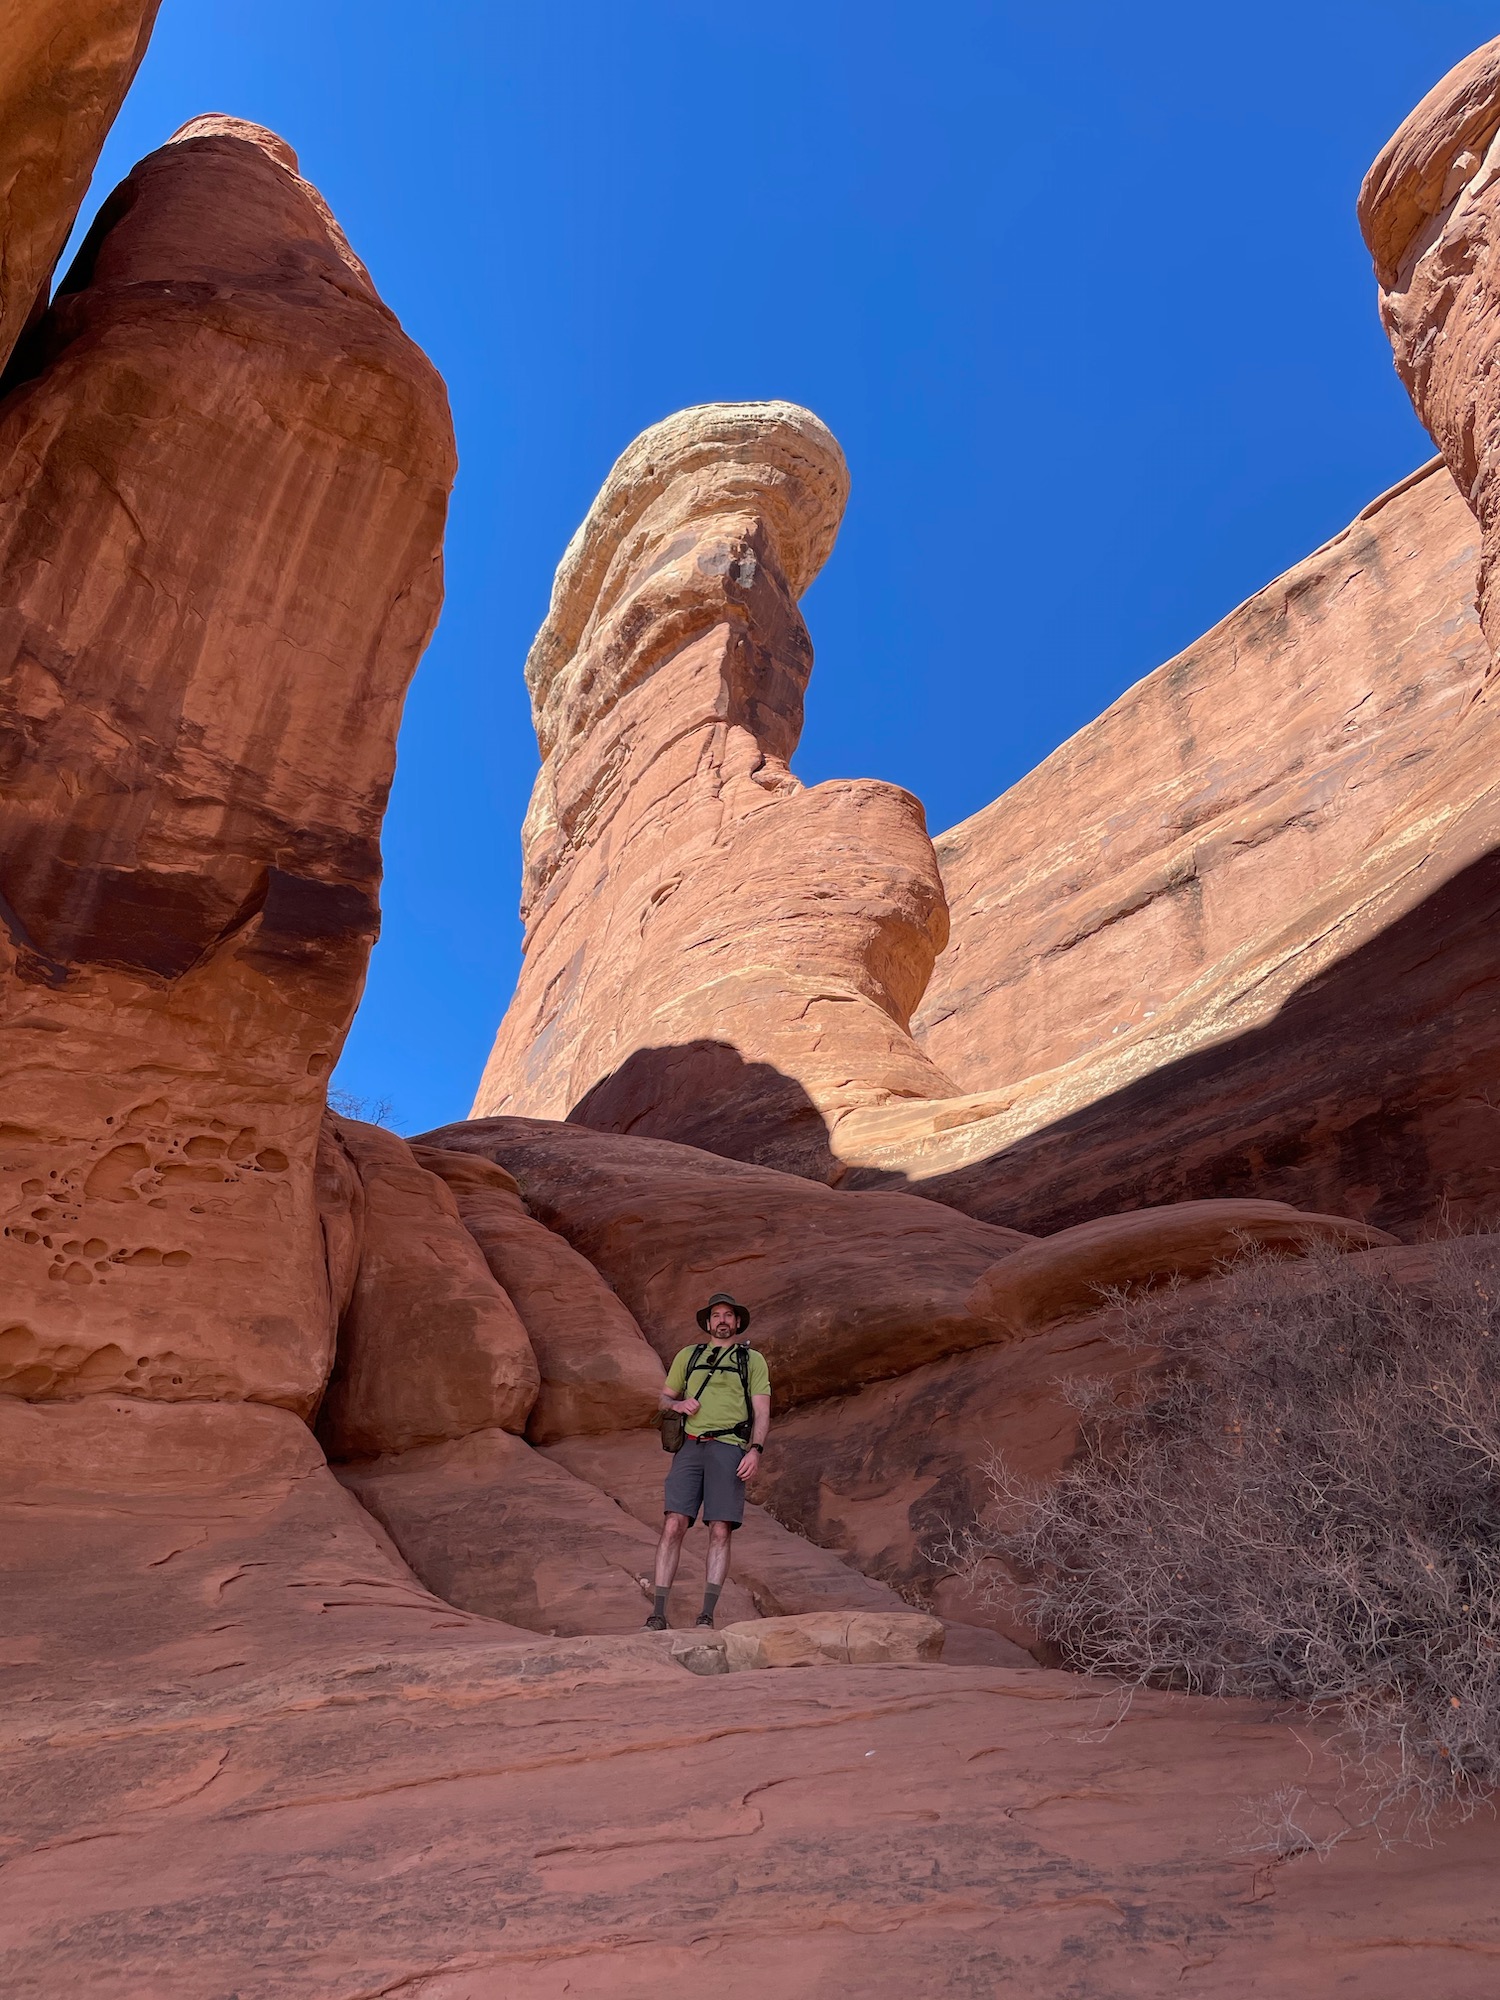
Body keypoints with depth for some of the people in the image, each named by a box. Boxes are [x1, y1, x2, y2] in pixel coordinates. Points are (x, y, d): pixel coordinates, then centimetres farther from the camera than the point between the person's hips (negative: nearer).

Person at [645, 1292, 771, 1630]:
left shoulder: (753, 1360, 14)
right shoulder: (688, 1356, 20)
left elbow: (762, 1412, 7)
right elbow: (664, 1398, 26)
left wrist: (755, 1450, -8)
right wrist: (678, 1404, 3)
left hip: (729, 1448, -1)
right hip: (690, 1447, 1)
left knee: (720, 1531, -8)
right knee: (673, 1524, -10)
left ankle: (707, 1614, -5)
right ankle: (658, 1613, -8)